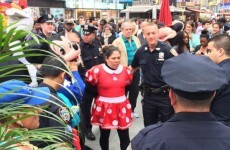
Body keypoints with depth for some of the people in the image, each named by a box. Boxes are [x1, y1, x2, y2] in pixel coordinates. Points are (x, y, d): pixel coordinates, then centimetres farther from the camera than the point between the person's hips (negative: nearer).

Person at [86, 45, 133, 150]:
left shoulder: (125, 70, -1)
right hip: (104, 107, -2)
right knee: (104, 135, 15)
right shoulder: (97, 70, -14)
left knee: (124, 136, 8)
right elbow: (89, 84, -2)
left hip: (122, 107, 3)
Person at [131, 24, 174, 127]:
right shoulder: (140, 51, 0)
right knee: (149, 127, 19)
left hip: (165, 94, -4)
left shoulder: (167, 50, -13)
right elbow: (133, 68, 17)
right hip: (148, 95, 4)